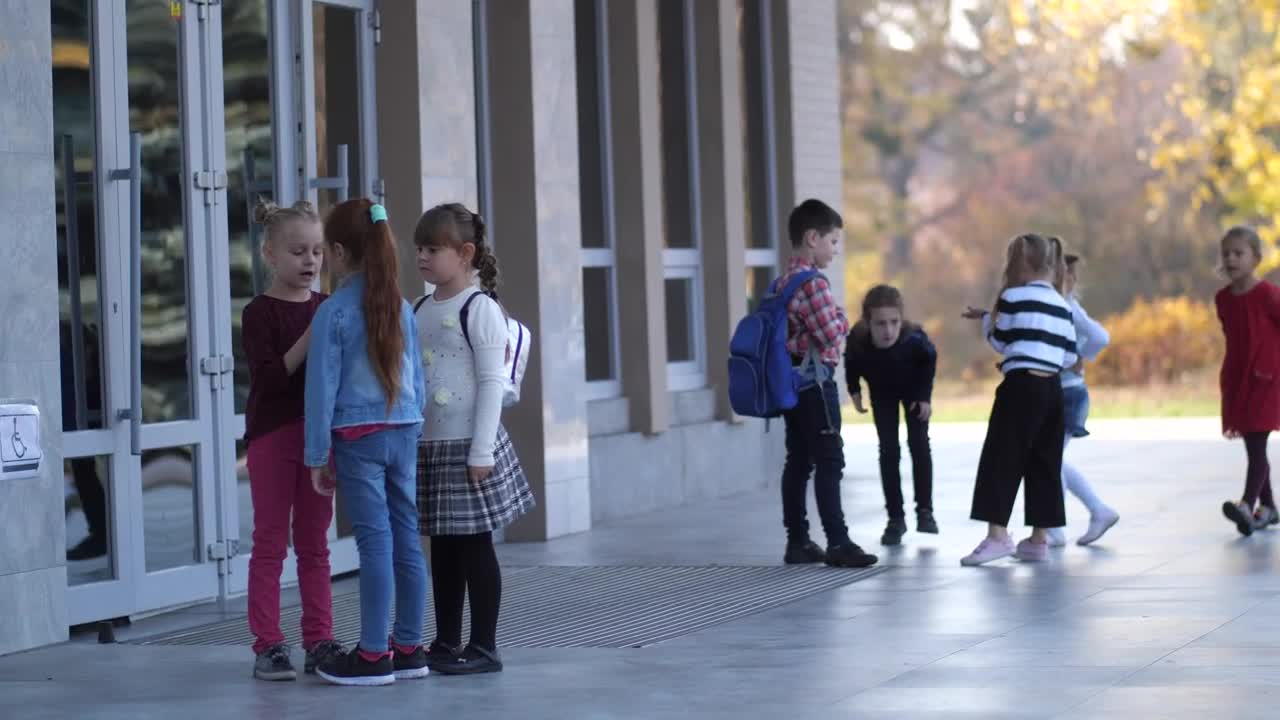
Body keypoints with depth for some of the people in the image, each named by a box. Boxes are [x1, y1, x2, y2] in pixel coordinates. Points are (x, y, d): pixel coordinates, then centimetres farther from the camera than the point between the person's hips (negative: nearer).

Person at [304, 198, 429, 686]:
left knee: (375, 541, -4)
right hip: (403, 431, 5)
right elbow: (417, 380, 12)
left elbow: (323, 387, -8)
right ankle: (409, 647, 14)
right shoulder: (401, 308, 7)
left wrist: (317, 455, -2)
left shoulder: (333, 313, -9)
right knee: (406, 538, 8)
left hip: (358, 436, -5)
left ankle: (373, 655, 0)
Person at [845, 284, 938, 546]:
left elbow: (929, 358, -17)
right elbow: (851, 361, -12)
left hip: (912, 388, -1)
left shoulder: (914, 337, -40)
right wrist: (854, 390, -13)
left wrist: (925, 395, -16)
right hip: (881, 392, 1)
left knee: (919, 444, -3)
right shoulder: (857, 339, -38)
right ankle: (895, 518, 5)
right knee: (888, 450, -2)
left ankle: (925, 510, 11)